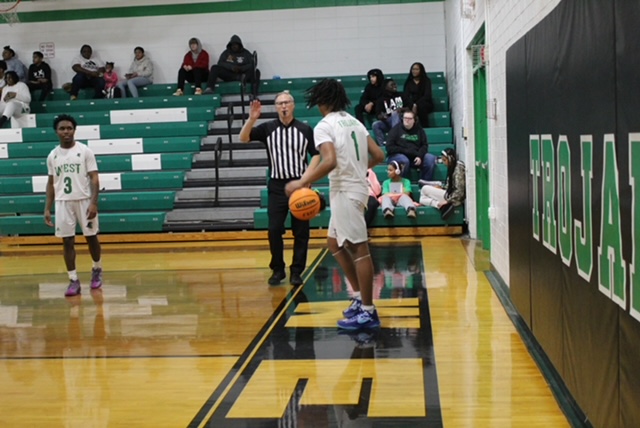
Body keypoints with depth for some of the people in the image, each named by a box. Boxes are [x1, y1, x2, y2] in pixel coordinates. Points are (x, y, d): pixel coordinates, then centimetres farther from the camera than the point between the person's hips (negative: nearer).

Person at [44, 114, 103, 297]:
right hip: (63, 203, 3)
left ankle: (97, 270, 31)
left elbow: (94, 178, -7)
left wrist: (93, 202, -17)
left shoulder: (85, 151, -5)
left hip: (84, 201, -3)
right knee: (67, 241, 1)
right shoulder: (52, 156, 6)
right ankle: (73, 280, 7)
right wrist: (47, 208, 7)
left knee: (91, 237, 9)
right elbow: (51, 182, 13)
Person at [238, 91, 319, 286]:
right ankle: (277, 270, 13)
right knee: (274, 230, -2)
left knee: (301, 231, 1)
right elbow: (243, 138, -7)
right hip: (277, 185, 1)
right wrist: (252, 119, -23)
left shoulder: (305, 129, 0)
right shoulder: (268, 128, 2)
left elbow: (316, 154, 4)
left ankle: (296, 271, 11)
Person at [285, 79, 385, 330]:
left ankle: (368, 312, 0)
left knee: (358, 249, -6)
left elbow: (330, 162, -26)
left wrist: (302, 182, -18)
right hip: (354, 189, 9)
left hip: (345, 192, -9)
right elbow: (378, 156, 11)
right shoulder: (354, 122, 14)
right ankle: (360, 297, 22)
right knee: (335, 243, 20)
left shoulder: (324, 126, -11)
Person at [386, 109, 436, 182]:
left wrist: (420, 156, -15)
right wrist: (406, 151, -12)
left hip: (415, 156, 4)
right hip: (398, 155, -4)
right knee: (404, 161, -38)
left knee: (431, 159, -20)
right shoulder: (396, 129, 0)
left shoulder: (419, 129, 11)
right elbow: (389, 147, -7)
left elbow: (424, 145, 6)